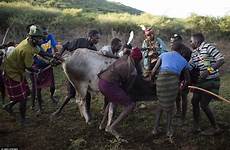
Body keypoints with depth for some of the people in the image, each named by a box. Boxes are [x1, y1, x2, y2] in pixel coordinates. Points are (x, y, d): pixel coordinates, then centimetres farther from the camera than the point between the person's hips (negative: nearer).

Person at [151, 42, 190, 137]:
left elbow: (154, 71, 16)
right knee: (170, 105, 24)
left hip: (161, 79, 1)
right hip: (173, 81, 0)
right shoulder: (184, 61, 26)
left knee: (161, 103, 24)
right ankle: (169, 130, 24)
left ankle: (156, 128, 21)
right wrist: (183, 87, 47)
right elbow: (188, 80, 28)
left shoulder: (163, 55, 24)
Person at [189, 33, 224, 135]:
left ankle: (215, 128, 13)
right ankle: (196, 125, 24)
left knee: (204, 105, -5)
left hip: (211, 81, -8)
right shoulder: (194, 53, 10)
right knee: (194, 101, 9)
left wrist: (208, 70, -26)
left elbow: (221, 60, -19)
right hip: (200, 81, 8)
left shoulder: (208, 47, -14)